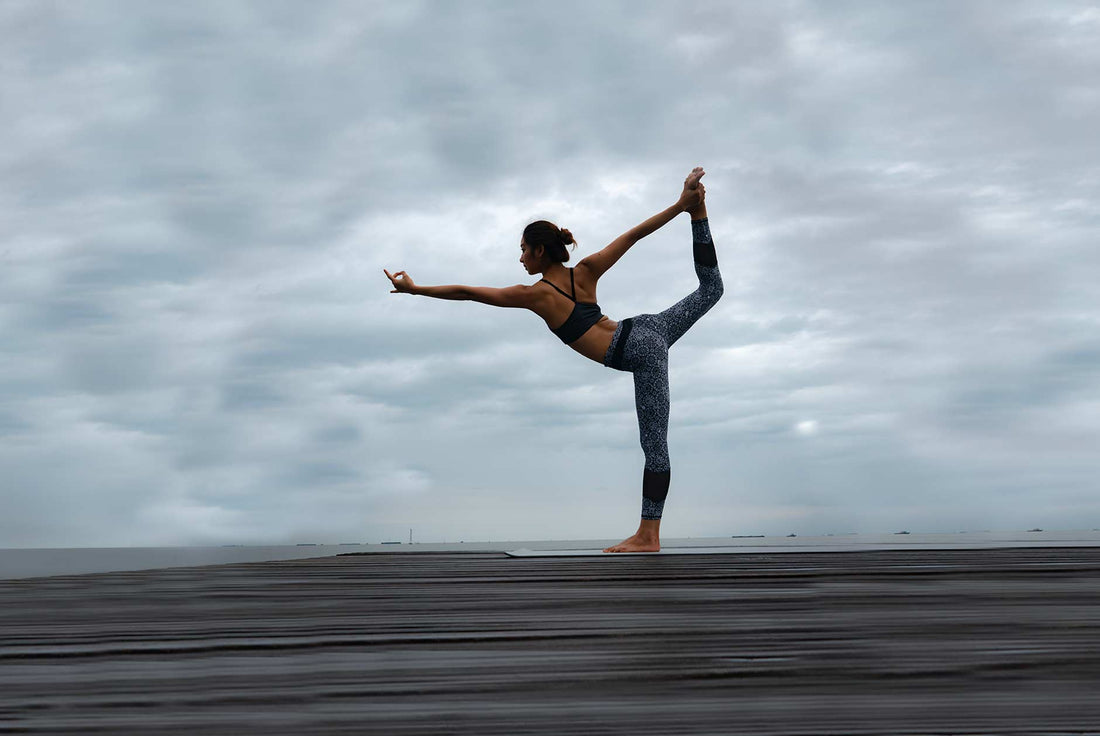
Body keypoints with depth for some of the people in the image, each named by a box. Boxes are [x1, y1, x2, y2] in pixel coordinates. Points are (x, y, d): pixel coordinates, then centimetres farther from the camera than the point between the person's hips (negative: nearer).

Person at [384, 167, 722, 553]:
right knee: (710, 288, 25)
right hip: (648, 328, 6)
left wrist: (415, 289, 8)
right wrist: (681, 207, 13)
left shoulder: (535, 295, -5)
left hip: (640, 353, -6)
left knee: (654, 445, -6)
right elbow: (634, 234, 8)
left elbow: (467, 292, 1)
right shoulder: (585, 272, 9)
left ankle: (649, 536, 0)